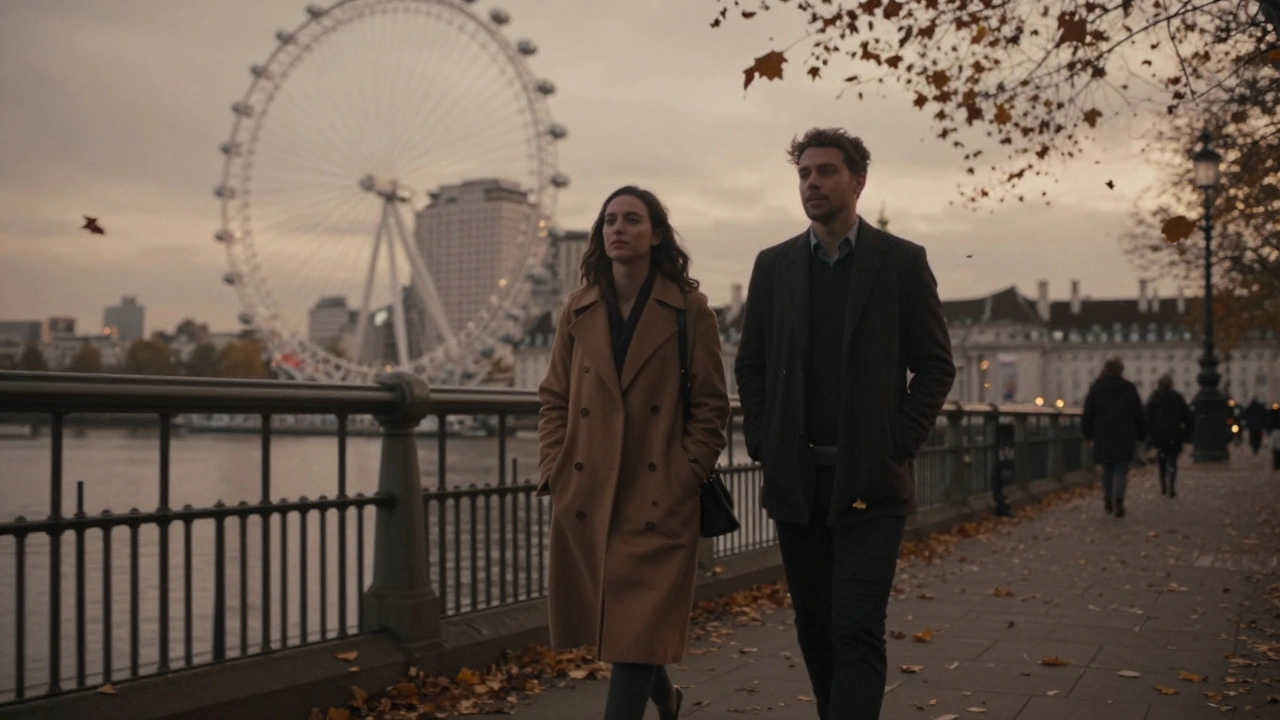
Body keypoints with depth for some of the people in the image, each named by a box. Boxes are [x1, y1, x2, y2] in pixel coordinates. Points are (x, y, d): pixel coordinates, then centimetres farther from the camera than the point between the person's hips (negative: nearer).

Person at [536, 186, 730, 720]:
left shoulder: (689, 309, -2)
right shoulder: (578, 311, 9)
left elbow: (711, 405, -2)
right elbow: (554, 400, 11)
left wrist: (687, 478, -10)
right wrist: (553, 471, 0)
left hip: (658, 498, -4)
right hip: (586, 495, 5)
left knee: (637, 627, -5)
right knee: (603, 617, 16)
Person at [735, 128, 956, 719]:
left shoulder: (902, 261, 1)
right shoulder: (773, 265, 9)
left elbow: (936, 365, 2)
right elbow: (750, 364, 13)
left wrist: (899, 443, -7)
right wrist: (761, 441, 2)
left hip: (870, 481, -3)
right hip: (794, 480, 4)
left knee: (857, 632, -10)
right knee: (815, 628, 12)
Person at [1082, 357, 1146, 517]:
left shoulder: (1095, 388, 2)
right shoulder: (1129, 388, -2)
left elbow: (1088, 414, 4)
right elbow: (1138, 414, 2)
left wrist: (1088, 433, 11)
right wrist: (1141, 434, 10)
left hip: (1103, 437, 2)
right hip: (1124, 437, -2)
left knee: (1107, 469, 15)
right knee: (1121, 469, 0)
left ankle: (1108, 500, 16)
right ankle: (1118, 500, -17)